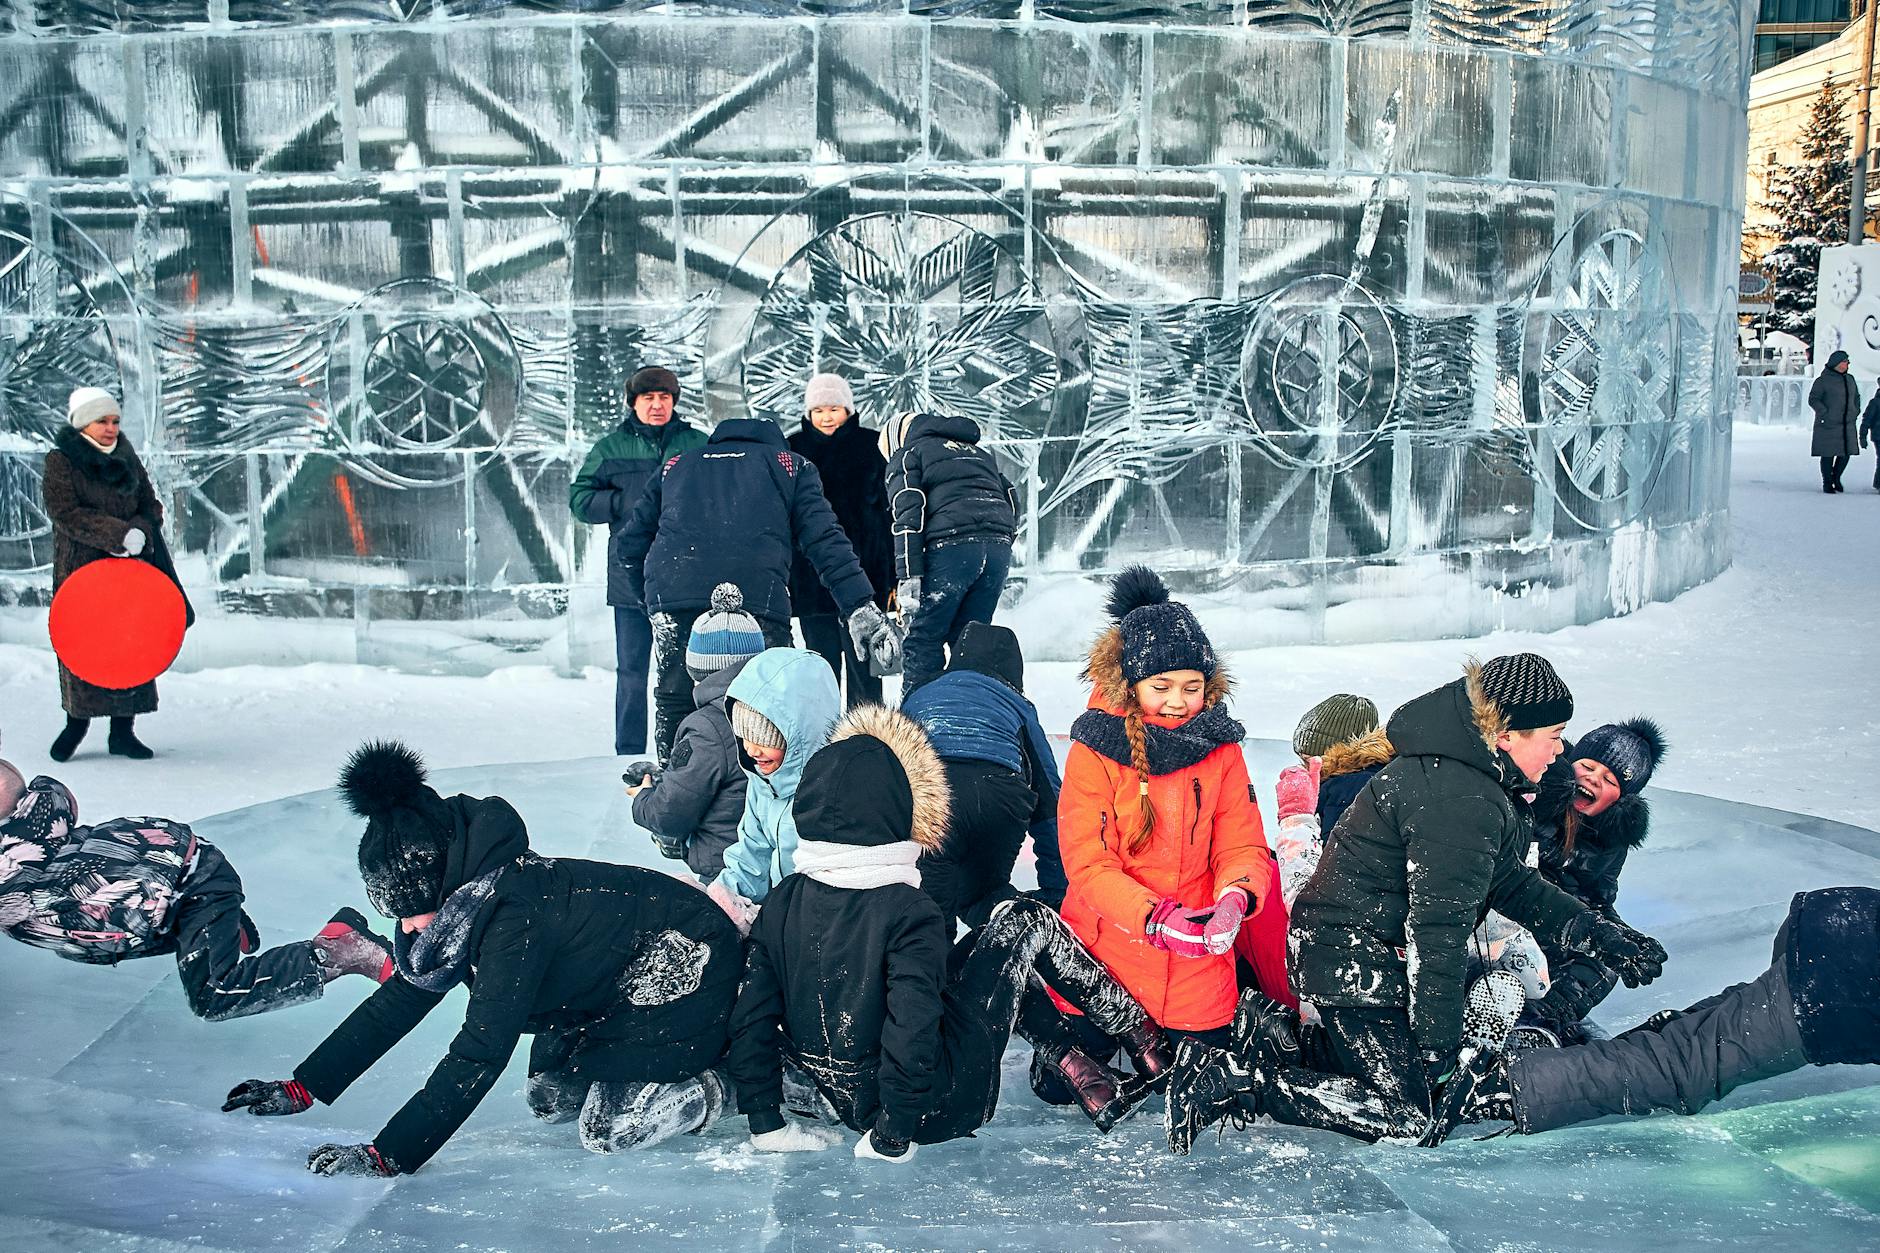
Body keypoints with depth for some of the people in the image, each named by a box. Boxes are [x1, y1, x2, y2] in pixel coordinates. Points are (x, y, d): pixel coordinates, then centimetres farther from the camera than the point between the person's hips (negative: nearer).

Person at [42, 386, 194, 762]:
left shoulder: (127, 458, 10)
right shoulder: (60, 462, -4)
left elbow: (151, 506, 10)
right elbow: (66, 513, -15)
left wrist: (139, 534, -12)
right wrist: (120, 534, -22)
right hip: (80, 566, -4)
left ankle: (123, 731, 7)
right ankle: (77, 720, 21)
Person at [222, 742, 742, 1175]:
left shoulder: (514, 915, -36)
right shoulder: (450, 902, -8)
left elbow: (479, 1054, -37)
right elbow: (397, 1001, 2)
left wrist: (386, 1157, -35)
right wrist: (302, 1088, 0)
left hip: (690, 963, -9)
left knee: (606, 1129, -15)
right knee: (551, 1100, 11)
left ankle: (712, 1086, 7)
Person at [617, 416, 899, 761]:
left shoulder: (676, 465, 32)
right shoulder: (792, 464, 24)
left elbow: (631, 541, 30)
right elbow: (825, 540, 10)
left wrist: (651, 596, 42)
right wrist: (863, 607, 5)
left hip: (671, 593, 3)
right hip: (755, 594, -3)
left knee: (673, 703, 17)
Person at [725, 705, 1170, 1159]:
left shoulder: (783, 900, -7)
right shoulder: (907, 910, -24)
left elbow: (751, 1018, -5)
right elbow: (912, 1031, -30)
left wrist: (766, 1123, 3)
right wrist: (891, 1138, -18)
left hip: (848, 1102, 6)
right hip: (934, 1109, -6)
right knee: (1026, 921, 9)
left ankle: (1077, 1067, 25)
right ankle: (1144, 1032, 24)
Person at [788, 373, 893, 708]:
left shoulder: (870, 446, 5)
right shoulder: (794, 449, 9)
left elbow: (889, 509, 4)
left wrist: (894, 575, -1)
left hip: (864, 565, -1)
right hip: (811, 573, 1)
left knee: (861, 663, -3)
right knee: (822, 662, 5)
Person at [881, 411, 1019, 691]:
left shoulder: (907, 456, 12)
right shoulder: (978, 452, 32)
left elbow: (908, 516, -4)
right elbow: (1012, 502, 25)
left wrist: (908, 576, -9)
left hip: (951, 549, -6)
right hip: (999, 548, 6)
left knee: (923, 640, 1)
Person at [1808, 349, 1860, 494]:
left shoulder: (1850, 379, 13)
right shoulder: (1822, 380, -7)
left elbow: (1856, 397, 25)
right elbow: (1813, 399, -10)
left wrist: (1855, 412, 11)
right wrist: (1826, 414, -16)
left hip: (1847, 425, 6)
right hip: (1828, 426, -6)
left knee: (1846, 452, 4)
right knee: (1828, 454, -1)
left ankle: (1836, 477, 26)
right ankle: (1827, 483, 11)